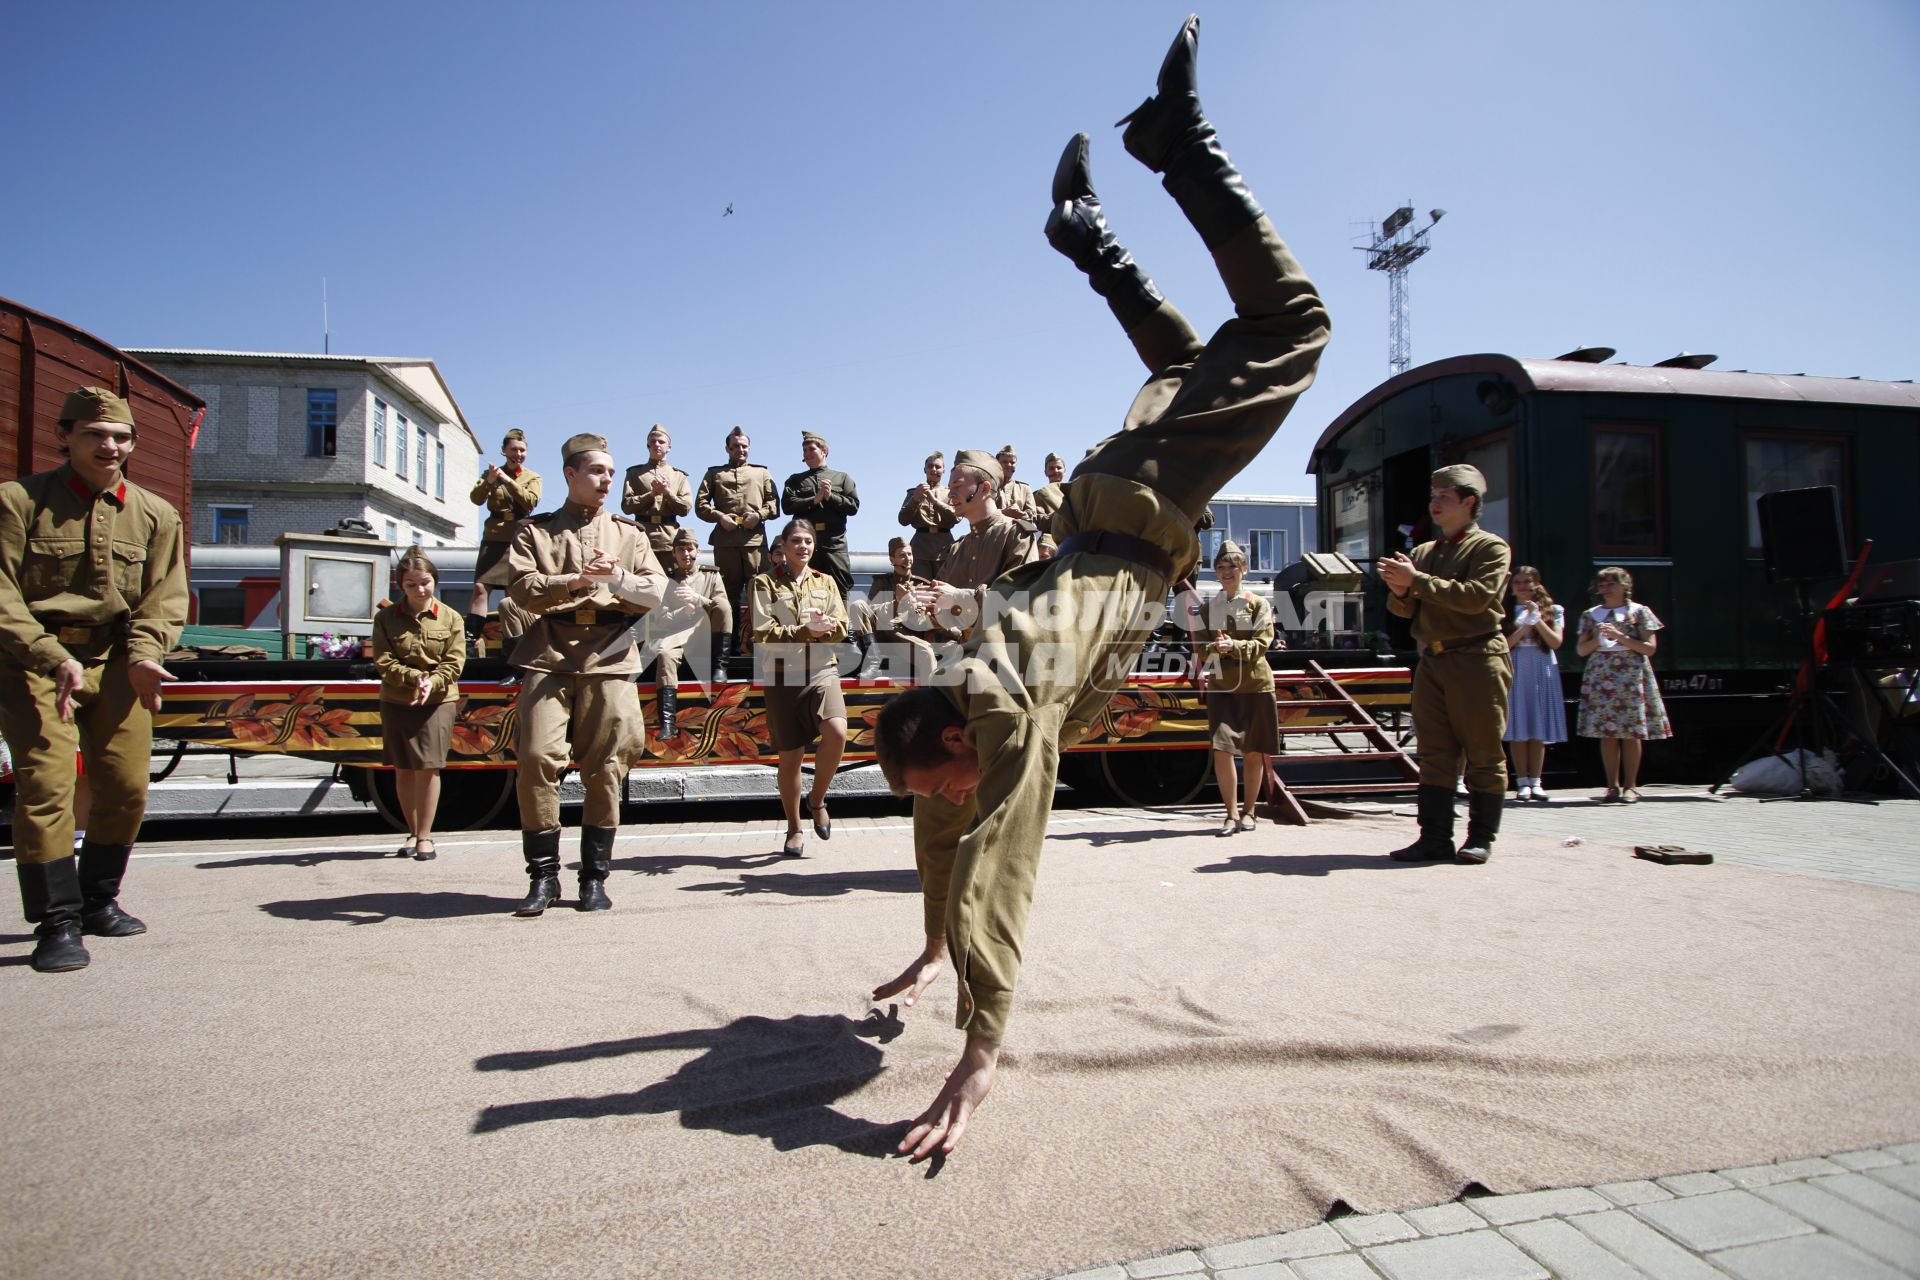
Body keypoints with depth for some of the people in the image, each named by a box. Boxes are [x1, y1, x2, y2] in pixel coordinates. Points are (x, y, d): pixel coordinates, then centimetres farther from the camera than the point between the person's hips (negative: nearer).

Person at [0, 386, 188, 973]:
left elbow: (164, 597, 4)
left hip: (115, 660, 4)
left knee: (127, 788, 5)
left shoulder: (156, 514, 5)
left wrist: (143, 656, -15)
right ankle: (57, 924, -2)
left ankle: (98, 900, 25)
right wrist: (53, 658, -23)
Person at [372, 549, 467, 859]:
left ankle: (425, 835, 8)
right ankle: (413, 832, 24)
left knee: (428, 768, -4)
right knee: (403, 770, 8)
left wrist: (431, 683, -21)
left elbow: (454, 663, -4)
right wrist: (415, 677, -19)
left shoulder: (450, 619, 2)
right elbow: (384, 663, -3)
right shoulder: (386, 618, 4)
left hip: (437, 702, -2)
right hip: (395, 702, 2)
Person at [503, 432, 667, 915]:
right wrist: (575, 580, -17)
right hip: (550, 656, -1)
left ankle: (595, 876, 9)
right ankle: (543, 875, 2)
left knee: (605, 767, -1)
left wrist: (619, 578, -14)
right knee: (537, 758, -11)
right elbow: (523, 588, -1)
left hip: (609, 658, 1)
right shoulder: (535, 531, 15)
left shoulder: (629, 533, 18)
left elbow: (656, 590, 5)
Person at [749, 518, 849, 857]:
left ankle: (817, 799, 2)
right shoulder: (765, 583, 3)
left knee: (837, 732, -24)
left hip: (822, 670, 1)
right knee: (790, 756, 4)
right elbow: (764, 634, -7)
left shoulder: (825, 582, 13)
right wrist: (807, 631, -17)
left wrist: (825, 626, -17)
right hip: (782, 675, -1)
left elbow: (841, 629, 5)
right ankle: (794, 829, 22)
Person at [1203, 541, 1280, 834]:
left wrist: (1233, 645, -26)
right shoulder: (1209, 608, 10)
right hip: (1221, 687, 1)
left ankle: (1248, 811, 21)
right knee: (1221, 749, -11)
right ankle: (1232, 813, -2)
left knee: (1254, 753, 6)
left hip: (1256, 685, -1)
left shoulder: (1259, 605, 3)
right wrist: (1214, 648, -19)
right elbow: (1200, 649, 4)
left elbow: (1261, 644, -9)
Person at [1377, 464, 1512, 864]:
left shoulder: (1491, 547, 0)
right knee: (1435, 754, 4)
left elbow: (1476, 597, -17)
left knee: (1483, 754, 0)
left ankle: (1481, 837, 8)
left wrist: (1417, 581, -17)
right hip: (1431, 661, 6)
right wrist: (1400, 590, -8)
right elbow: (1403, 610, 15)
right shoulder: (1424, 552, 18)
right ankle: (1435, 836, 6)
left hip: (1476, 660, -6)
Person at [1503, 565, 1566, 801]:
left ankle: (1535, 781, 6)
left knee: (1539, 730, 2)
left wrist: (1537, 620, -10)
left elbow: (1556, 642, -2)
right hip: (1516, 672, -1)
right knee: (1519, 730, -4)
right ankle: (1523, 782, 0)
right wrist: (1525, 625, -14)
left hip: (1542, 672, 1)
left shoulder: (1552, 611, 9)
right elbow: (1504, 645, -3)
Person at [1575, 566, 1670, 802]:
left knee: (1631, 732, -4)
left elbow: (1650, 648, -1)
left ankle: (1630, 786, 3)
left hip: (1631, 676, -2)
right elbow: (1581, 650, 12)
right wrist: (1597, 639, -6)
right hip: (1600, 677, 3)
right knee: (1607, 732, 0)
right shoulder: (1591, 615, 13)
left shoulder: (1639, 612, 5)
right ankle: (1613, 785, 6)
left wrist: (1620, 637, -10)